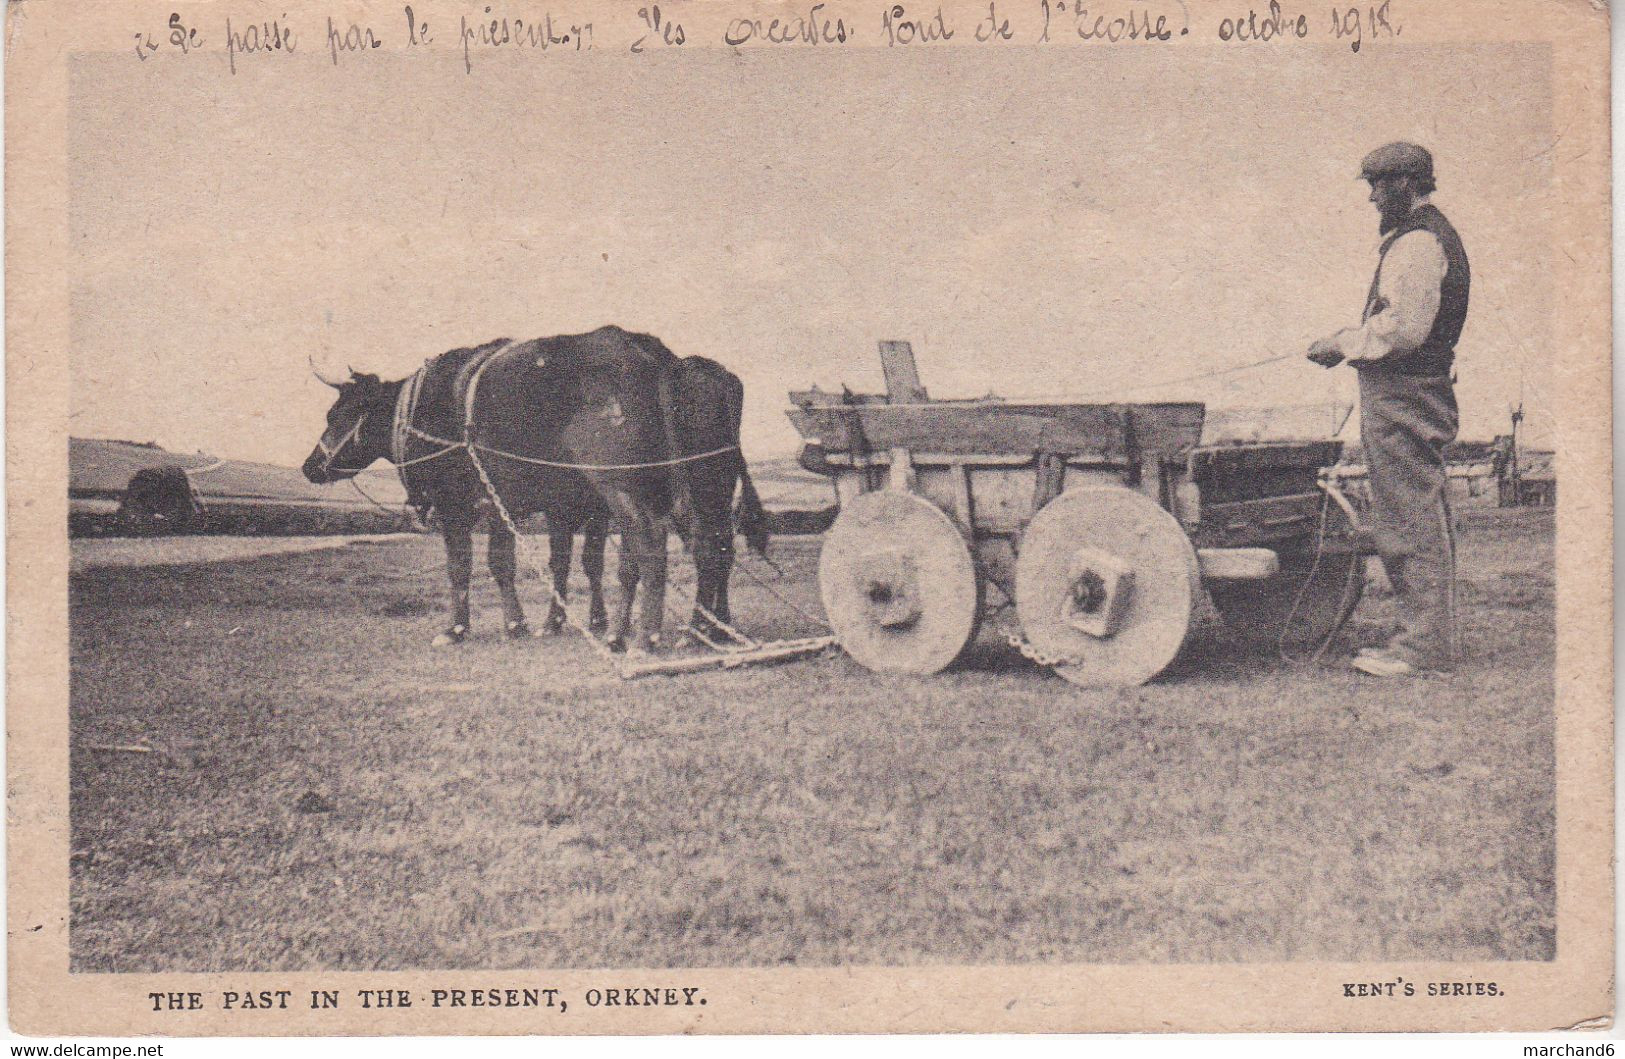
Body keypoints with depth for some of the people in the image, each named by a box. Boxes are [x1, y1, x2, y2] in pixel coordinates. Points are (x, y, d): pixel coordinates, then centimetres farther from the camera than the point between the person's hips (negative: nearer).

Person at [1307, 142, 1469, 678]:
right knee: (1421, 521, 13)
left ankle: (1424, 645, -4)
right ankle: (1426, 635, 20)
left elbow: (1404, 328, -22)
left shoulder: (1418, 242, -14)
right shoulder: (1432, 235, 21)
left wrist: (1343, 344, -11)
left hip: (1402, 397, -11)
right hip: (1416, 393, 11)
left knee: (1412, 520, -8)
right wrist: (1347, 341, 16)